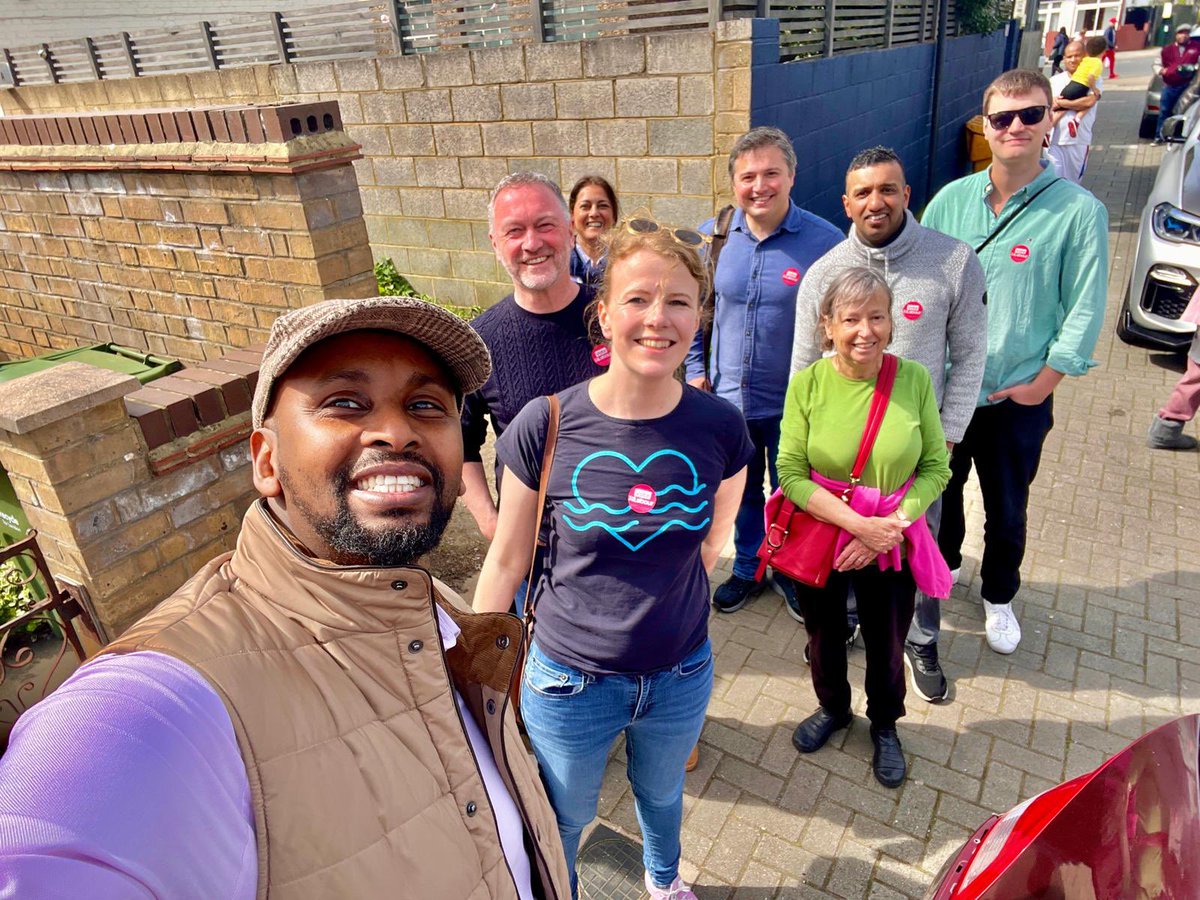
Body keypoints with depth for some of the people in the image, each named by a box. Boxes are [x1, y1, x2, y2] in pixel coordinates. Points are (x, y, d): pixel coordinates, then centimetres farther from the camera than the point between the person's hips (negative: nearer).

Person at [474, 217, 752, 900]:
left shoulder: (721, 428, -15)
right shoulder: (545, 427, -21)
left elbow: (710, 543, 2)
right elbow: (507, 559, -9)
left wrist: (660, 606, 7)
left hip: (681, 676, 3)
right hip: (570, 682, -2)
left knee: (662, 792, 31)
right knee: (564, 817, 23)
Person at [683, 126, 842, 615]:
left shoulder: (825, 240, -12)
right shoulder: (712, 237, -2)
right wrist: (695, 369, 4)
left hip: (794, 404, -3)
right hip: (728, 397, 3)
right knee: (741, 492, 20)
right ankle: (747, 568, 43)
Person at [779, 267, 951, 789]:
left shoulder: (914, 379, -13)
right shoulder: (808, 383, -15)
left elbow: (936, 467, -7)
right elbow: (792, 474, -16)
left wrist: (892, 525, -19)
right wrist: (858, 524, -23)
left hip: (892, 544, 1)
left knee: (886, 646, 18)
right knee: (824, 635, 21)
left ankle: (884, 726, 48)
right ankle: (833, 708, 52)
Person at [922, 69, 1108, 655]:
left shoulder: (1079, 211, -9)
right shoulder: (951, 200, -1)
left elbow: (1084, 309, -7)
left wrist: (1044, 381, -10)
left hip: (1018, 400, -2)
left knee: (1007, 511, 13)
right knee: (940, 492, 19)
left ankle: (998, 597, 38)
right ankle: (940, 566, 46)